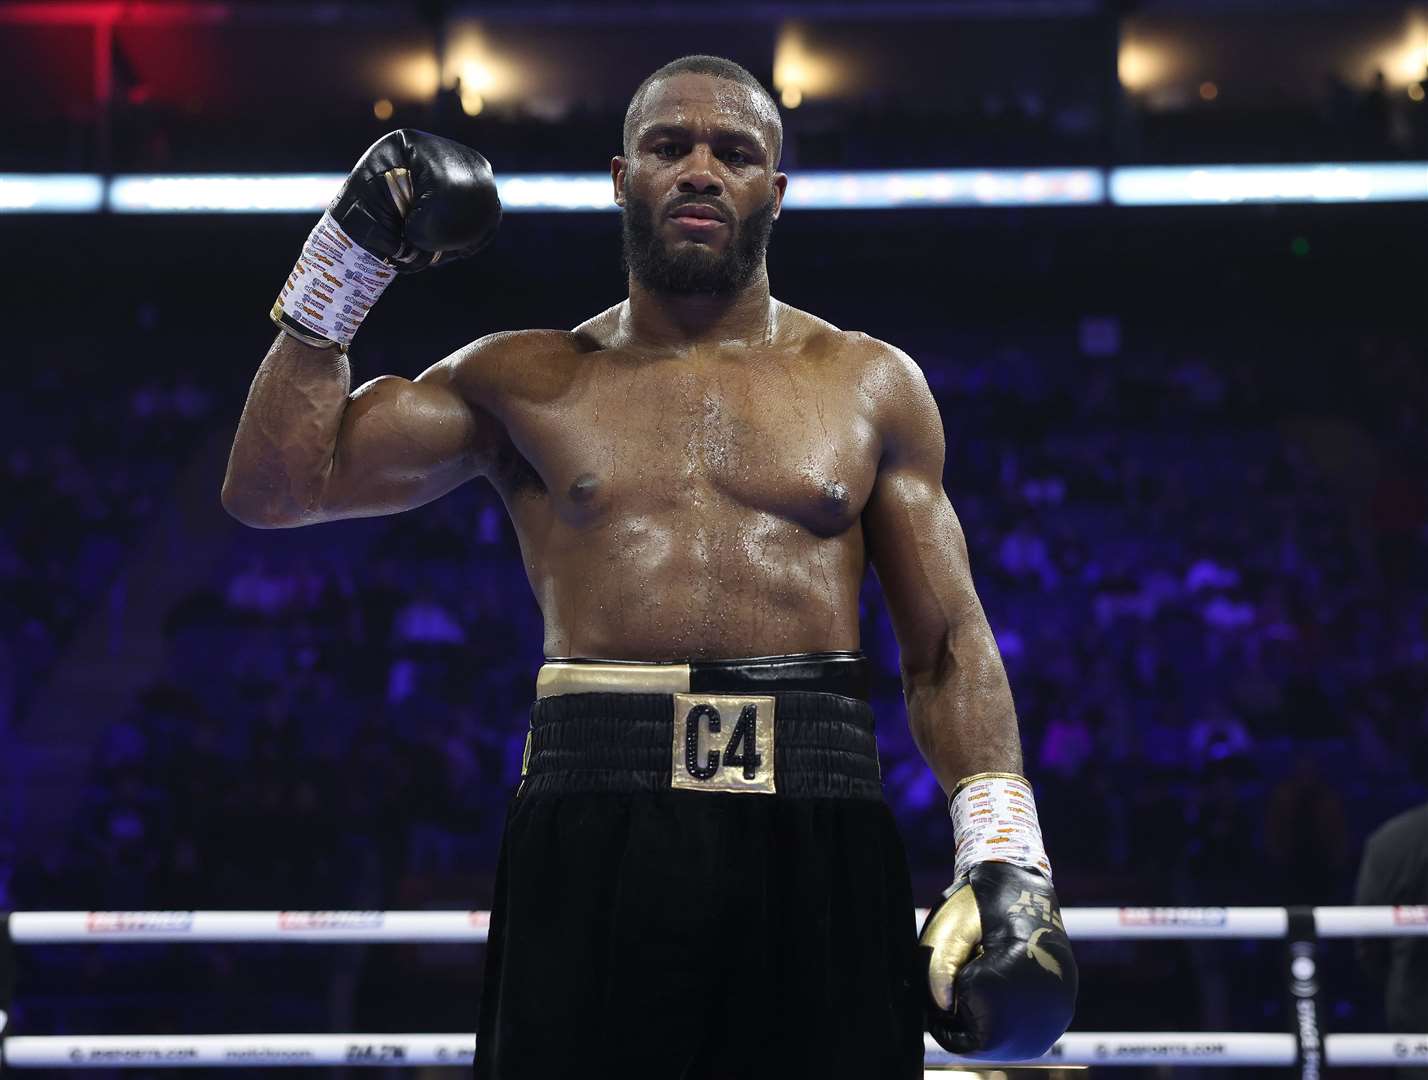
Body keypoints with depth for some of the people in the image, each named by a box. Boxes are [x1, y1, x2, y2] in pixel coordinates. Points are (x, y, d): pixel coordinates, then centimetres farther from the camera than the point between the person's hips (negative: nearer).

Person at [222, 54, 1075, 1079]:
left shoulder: (871, 384, 13)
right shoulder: (528, 381, 12)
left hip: (819, 839, 0)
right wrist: (342, 266, 4)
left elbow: (948, 644, 10)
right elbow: (274, 488, 9)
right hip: (592, 838, 0)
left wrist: (1005, 850, -3)